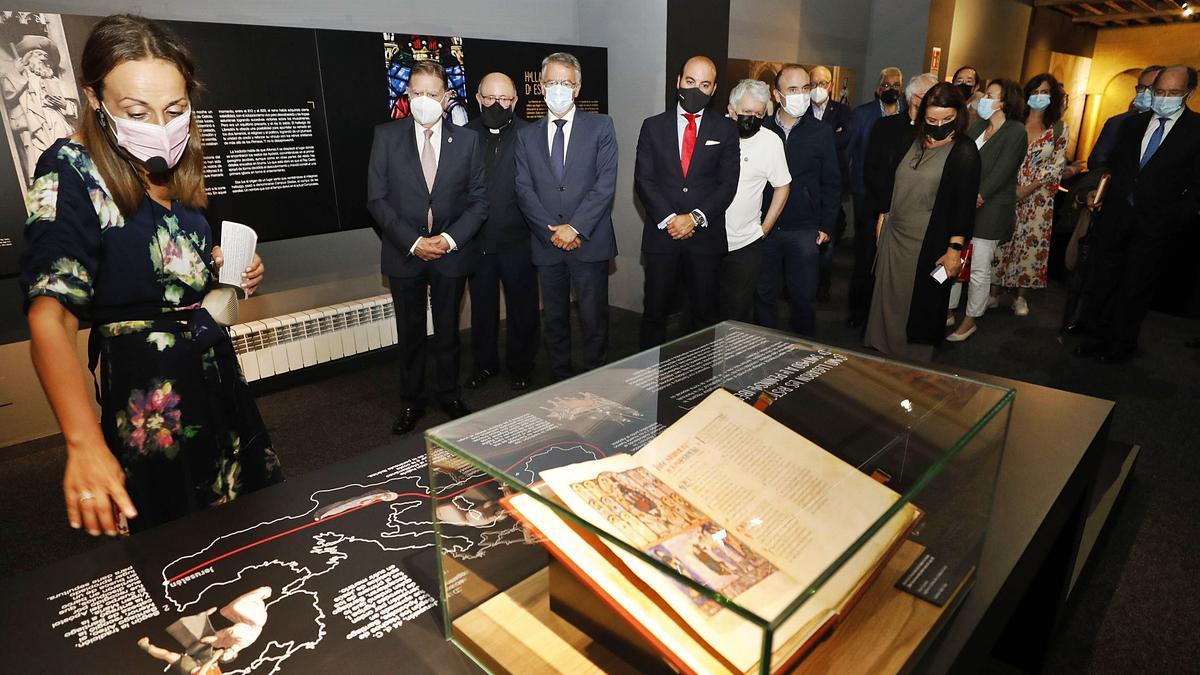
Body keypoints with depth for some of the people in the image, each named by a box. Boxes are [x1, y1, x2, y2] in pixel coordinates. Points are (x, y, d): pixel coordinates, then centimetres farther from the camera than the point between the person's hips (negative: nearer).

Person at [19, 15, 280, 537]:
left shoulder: (175, 169, 5)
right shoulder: (71, 171, -16)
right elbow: (49, 315, -28)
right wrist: (85, 443, -41)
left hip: (214, 365, 7)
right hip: (147, 385, -7)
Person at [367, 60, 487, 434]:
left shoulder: (467, 139, 1)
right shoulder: (386, 136, 0)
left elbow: (479, 200, 1)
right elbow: (377, 198, -4)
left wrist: (449, 239, -12)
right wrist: (412, 242, -13)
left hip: (452, 252, 0)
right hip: (404, 253, 0)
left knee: (448, 330, 12)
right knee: (410, 332, 10)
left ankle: (449, 395, 29)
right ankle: (411, 401, 25)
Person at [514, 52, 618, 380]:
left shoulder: (600, 126, 3)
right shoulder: (527, 135, 11)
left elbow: (606, 183, -6)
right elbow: (524, 190, 3)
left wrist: (576, 227, -14)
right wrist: (553, 231, -9)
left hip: (590, 242, -3)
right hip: (546, 244, 3)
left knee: (594, 319, 0)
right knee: (555, 320, 11)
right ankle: (559, 381, 24)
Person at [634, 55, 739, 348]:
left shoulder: (726, 129, 6)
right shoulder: (653, 126, 7)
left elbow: (728, 183, 0)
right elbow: (643, 179, 0)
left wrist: (695, 217, -13)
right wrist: (668, 219, -13)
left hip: (706, 235, 0)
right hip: (661, 234, 0)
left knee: (705, 313, 8)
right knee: (655, 312, 5)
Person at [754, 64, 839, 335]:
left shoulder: (821, 132, 1)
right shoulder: (761, 129, 1)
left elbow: (831, 183, 3)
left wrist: (826, 226, -1)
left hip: (804, 230, -1)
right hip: (764, 227, 1)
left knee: (804, 295, 7)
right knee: (764, 293, 10)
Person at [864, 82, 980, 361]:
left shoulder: (964, 151, -9)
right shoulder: (915, 141, 8)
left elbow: (964, 203, -12)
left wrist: (955, 248, -16)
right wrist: (883, 217, 15)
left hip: (928, 244, -5)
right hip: (894, 235, 6)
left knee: (918, 305, 5)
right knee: (888, 299, 11)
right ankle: (882, 352, 26)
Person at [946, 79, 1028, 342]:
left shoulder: (1016, 132, -6)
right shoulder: (977, 127, 11)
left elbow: (1002, 171, -15)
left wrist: (977, 197, -22)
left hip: (989, 210, -6)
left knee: (979, 269, 2)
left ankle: (970, 320, 16)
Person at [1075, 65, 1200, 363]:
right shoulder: (1132, 123, 9)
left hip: (1156, 225, -3)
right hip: (1115, 215, 4)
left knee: (1136, 287, 7)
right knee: (1102, 279, 8)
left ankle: (1122, 344, 20)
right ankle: (1096, 336, 21)